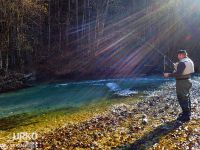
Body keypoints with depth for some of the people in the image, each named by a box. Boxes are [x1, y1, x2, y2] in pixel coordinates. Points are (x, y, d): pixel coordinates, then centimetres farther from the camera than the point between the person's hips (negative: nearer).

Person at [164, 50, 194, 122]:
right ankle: (187, 113, 32)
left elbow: (178, 73, -30)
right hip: (187, 80, 10)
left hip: (182, 82, -10)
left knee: (182, 98, -4)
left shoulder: (182, 63, -22)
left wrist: (169, 75, -23)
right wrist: (177, 66, 20)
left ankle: (186, 116, 1)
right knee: (186, 97, 20)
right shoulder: (189, 61, 9)